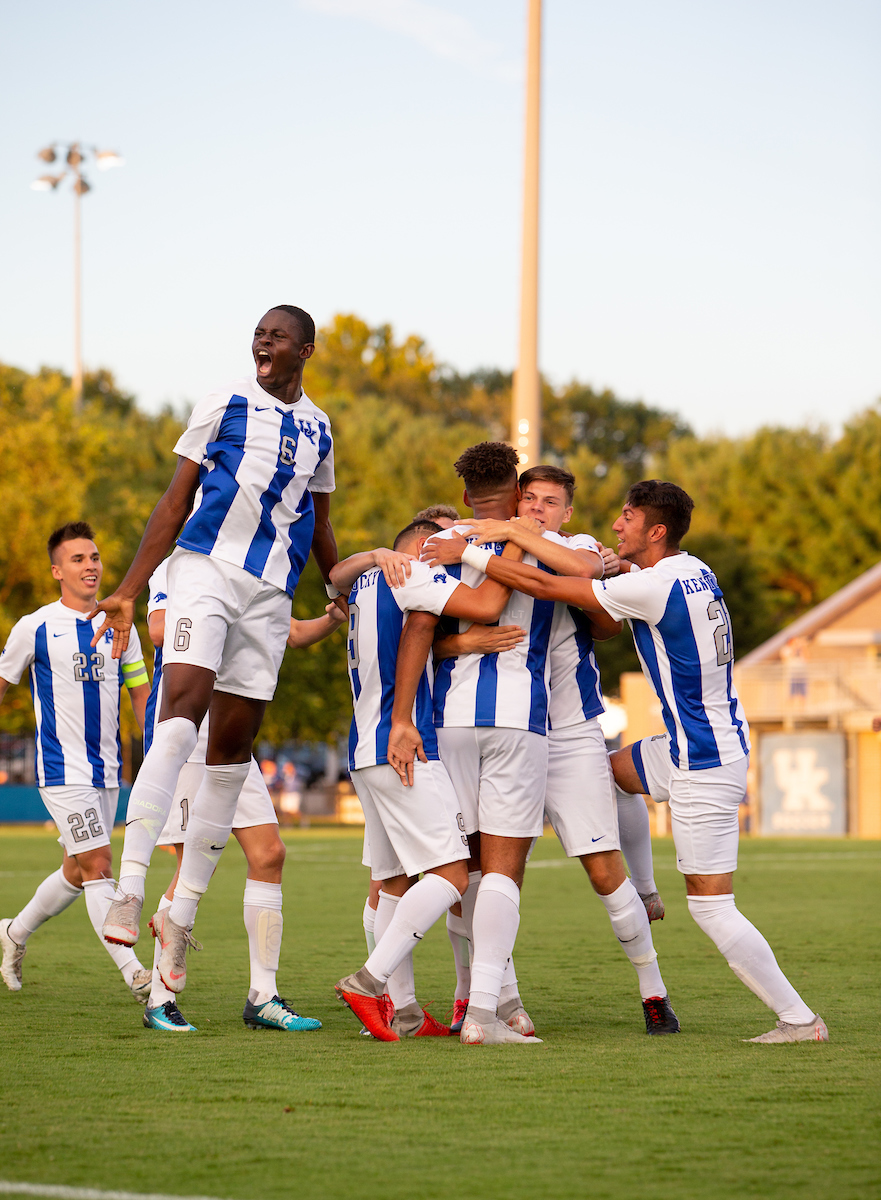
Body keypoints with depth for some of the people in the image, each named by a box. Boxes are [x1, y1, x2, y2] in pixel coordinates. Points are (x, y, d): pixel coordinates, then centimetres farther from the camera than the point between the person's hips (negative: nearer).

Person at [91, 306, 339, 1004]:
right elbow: (175, 502, 3)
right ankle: (129, 891, -29)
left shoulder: (318, 429, 16)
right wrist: (129, 592, -2)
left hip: (272, 593, 5)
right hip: (208, 565, -5)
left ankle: (182, 914, 10)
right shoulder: (225, 406, 4)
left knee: (233, 749, 3)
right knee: (183, 709, -24)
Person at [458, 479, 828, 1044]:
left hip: (704, 766, -9)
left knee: (712, 907, -3)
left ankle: (799, 1018, -1)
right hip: (721, 740, 9)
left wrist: (469, 553, -13)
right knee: (612, 768, 27)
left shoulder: (652, 586, -21)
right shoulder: (695, 571, 5)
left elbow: (547, 586, -17)